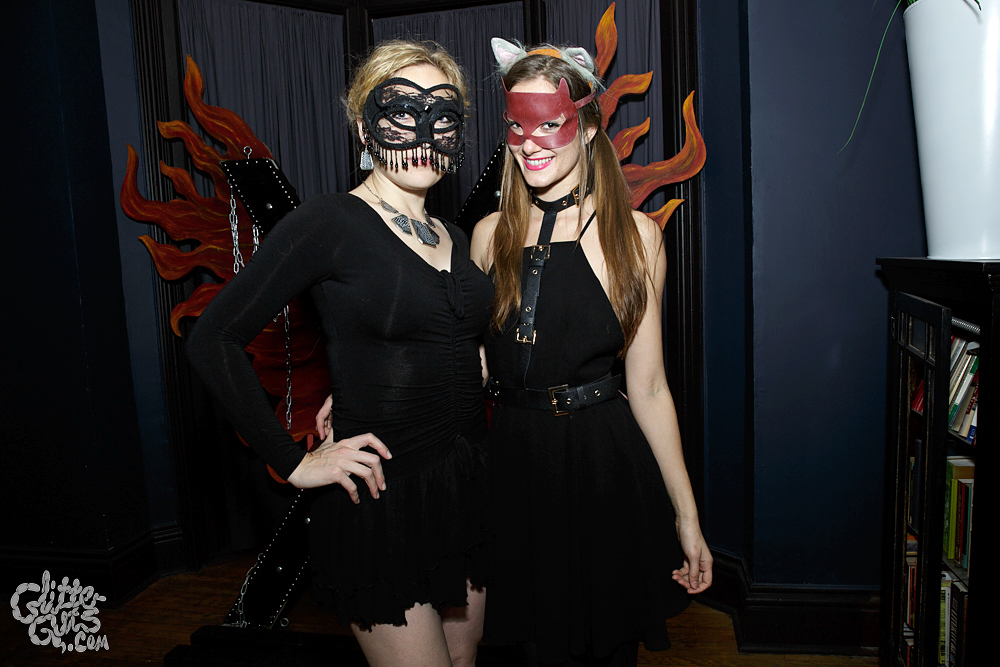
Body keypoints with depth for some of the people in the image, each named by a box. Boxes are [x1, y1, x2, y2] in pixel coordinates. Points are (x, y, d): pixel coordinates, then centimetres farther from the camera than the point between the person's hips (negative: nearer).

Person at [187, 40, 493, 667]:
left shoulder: (456, 238, 9)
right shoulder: (331, 223, -13)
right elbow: (214, 339, -13)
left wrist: (475, 369, 5)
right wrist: (294, 462, -14)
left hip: (466, 487, 7)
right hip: (382, 495, -7)